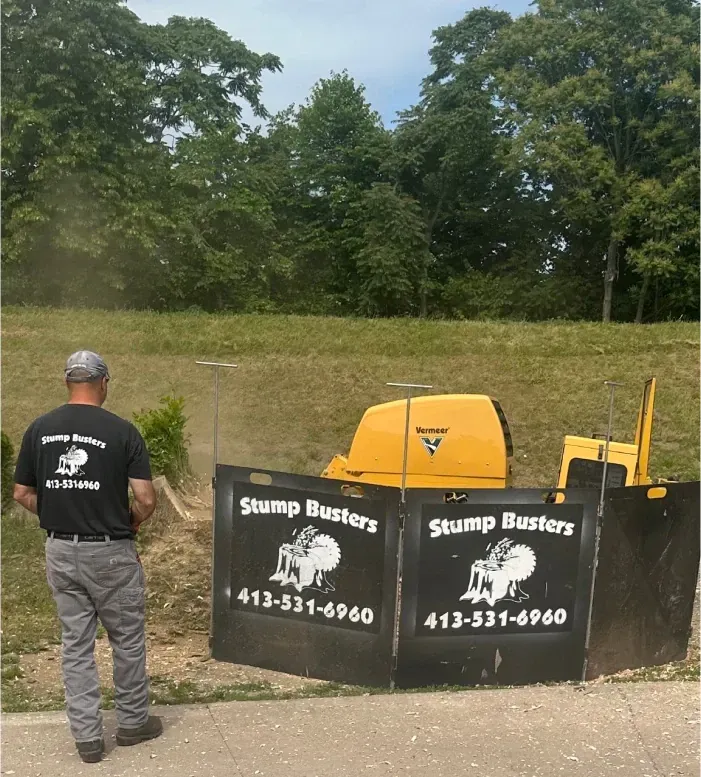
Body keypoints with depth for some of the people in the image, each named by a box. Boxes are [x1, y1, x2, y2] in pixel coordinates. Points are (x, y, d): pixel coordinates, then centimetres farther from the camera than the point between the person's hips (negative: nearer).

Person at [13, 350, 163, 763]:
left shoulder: (39, 428, -1)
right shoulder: (122, 430, -14)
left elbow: (22, 493, 4)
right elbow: (146, 499, -16)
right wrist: (131, 523, 4)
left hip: (60, 551, 4)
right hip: (110, 553, -4)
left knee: (76, 644, 14)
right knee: (128, 639, 15)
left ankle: (87, 736, 23)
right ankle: (133, 722, 30)